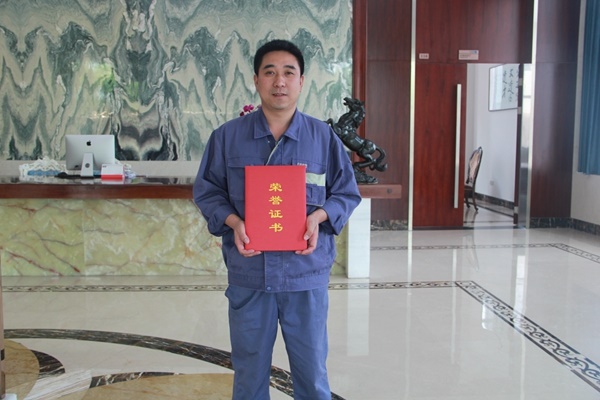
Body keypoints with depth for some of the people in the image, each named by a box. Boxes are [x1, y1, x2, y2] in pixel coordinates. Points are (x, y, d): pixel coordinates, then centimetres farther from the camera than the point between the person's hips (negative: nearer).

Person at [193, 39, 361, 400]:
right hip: (248, 273, 1)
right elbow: (207, 191, 6)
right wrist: (233, 222, -12)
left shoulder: (324, 137, 0)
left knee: (312, 370, 12)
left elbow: (347, 193, 6)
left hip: (306, 273, 0)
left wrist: (318, 216, -13)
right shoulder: (227, 136, 0)